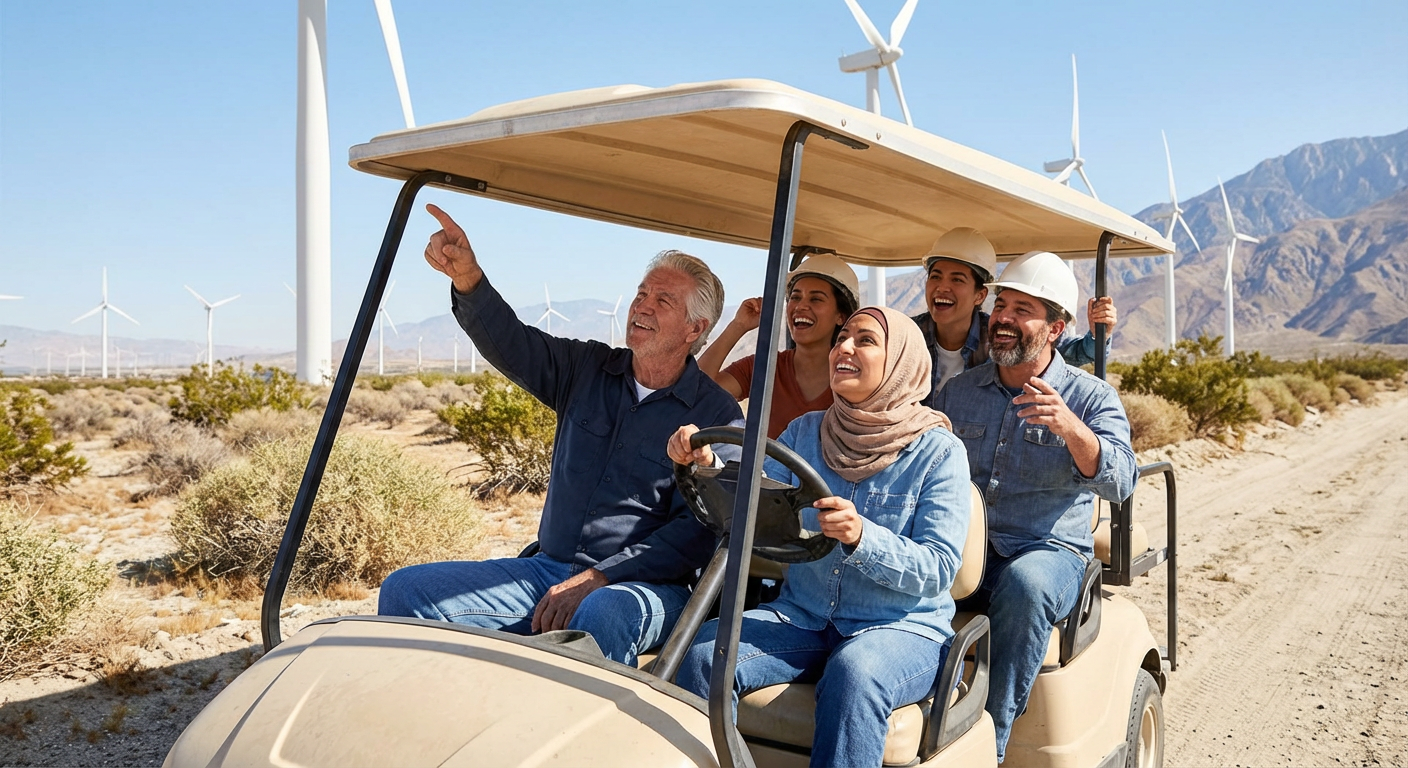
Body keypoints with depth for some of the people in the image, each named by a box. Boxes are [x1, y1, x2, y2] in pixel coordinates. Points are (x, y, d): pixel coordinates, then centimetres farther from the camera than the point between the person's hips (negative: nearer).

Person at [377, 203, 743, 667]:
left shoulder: (718, 415, -3)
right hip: (550, 569, 5)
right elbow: (508, 343, -3)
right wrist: (466, 277, -24)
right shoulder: (586, 370, 11)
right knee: (404, 591, -9)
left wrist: (596, 580, -18)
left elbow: (701, 530, -11)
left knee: (601, 615, -41)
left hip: (642, 583, -5)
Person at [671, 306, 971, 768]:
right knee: (702, 654, -22)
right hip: (804, 619, 4)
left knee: (853, 674, -36)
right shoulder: (805, 431, 7)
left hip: (902, 627, -3)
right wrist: (706, 464, -20)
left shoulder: (939, 451, -5)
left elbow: (937, 570, -12)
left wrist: (861, 536, -30)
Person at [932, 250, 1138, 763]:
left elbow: (1118, 483, -14)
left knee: (1024, 583, -37)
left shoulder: (1091, 398, 1)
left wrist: (1070, 427, -32)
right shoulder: (958, 391, 12)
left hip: (1049, 552, -2)